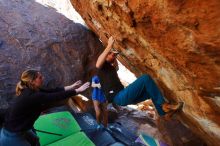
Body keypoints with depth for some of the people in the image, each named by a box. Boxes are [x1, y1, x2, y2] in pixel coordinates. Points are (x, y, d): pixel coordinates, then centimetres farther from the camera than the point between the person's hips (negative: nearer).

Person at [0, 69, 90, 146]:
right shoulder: (31, 96, -31)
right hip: (12, 136, -9)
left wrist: (71, 87, -3)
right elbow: (57, 96, -31)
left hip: (20, 129, 9)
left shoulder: (29, 91, -3)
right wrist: (78, 90, -24)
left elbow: (51, 91, -3)